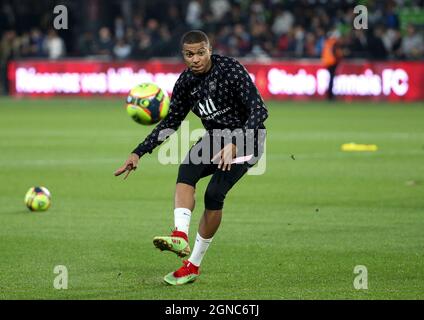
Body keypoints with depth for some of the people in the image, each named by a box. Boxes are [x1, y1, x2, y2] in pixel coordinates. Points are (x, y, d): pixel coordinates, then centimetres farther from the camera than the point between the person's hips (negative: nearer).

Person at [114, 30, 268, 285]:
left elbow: (259, 110, -28)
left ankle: (193, 265, -11)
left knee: (214, 194, -21)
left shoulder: (230, 70, -21)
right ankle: (181, 237, -41)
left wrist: (234, 145, -41)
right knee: (186, 170, -25)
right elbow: (171, 122, 10)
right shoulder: (187, 81, -3)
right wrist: (139, 153, 1)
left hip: (246, 141, -6)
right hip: (215, 139, 6)